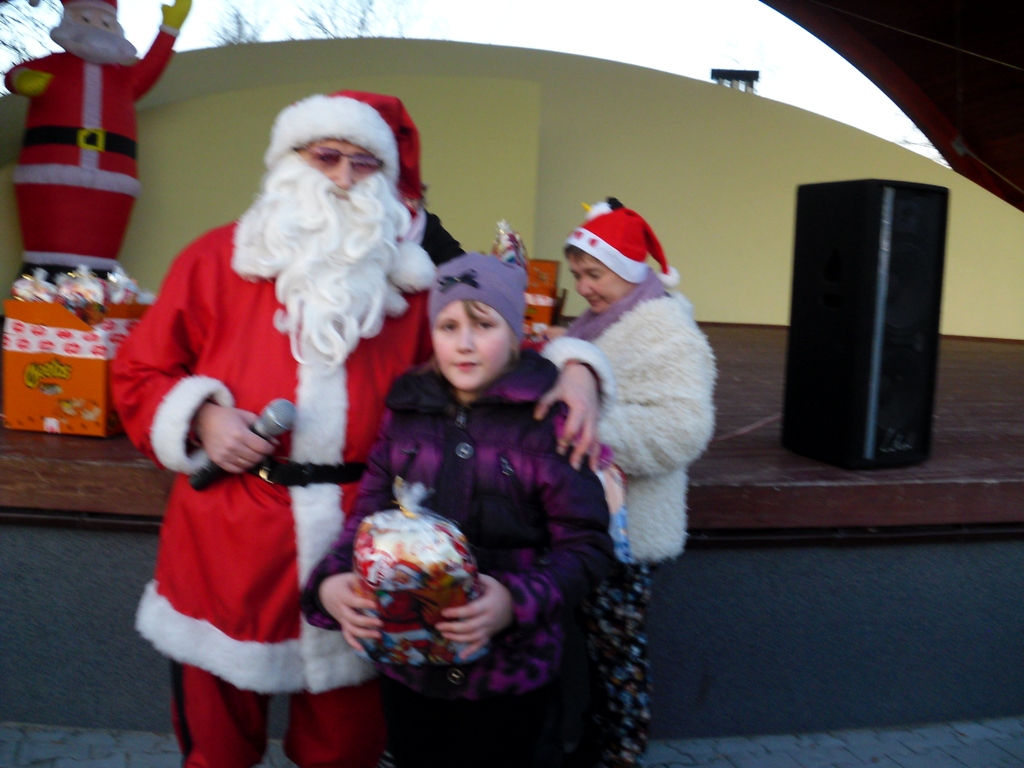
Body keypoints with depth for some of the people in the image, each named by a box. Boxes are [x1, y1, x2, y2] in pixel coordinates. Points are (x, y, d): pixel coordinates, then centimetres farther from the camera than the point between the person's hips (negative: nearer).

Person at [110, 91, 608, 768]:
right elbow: (140, 373, 7)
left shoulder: (407, 277, 4)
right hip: (227, 546, 0)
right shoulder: (216, 260, 1)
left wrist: (572, 366, -17)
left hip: (356, 544, 1)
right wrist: (201, 418, -11)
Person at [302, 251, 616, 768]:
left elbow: (587, 546, -10)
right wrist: (330, 583, -13)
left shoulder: (550, 419, -10)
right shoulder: (407, 411, 3)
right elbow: (368, 514, 6)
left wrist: (516, 601, -26)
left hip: (509, 674, -3)